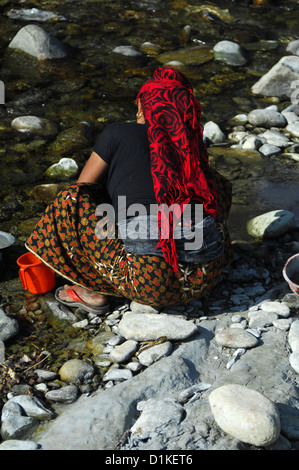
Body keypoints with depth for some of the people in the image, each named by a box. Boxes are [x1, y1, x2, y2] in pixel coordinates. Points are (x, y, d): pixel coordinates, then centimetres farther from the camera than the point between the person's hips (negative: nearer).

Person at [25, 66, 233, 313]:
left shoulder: (118, 133, 7)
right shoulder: (191, 146, 20)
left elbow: (80, 192, 16)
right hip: (207, 277, 5)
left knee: (71, 200, 8)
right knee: (218, 183, 29)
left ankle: (95, 289, 15)